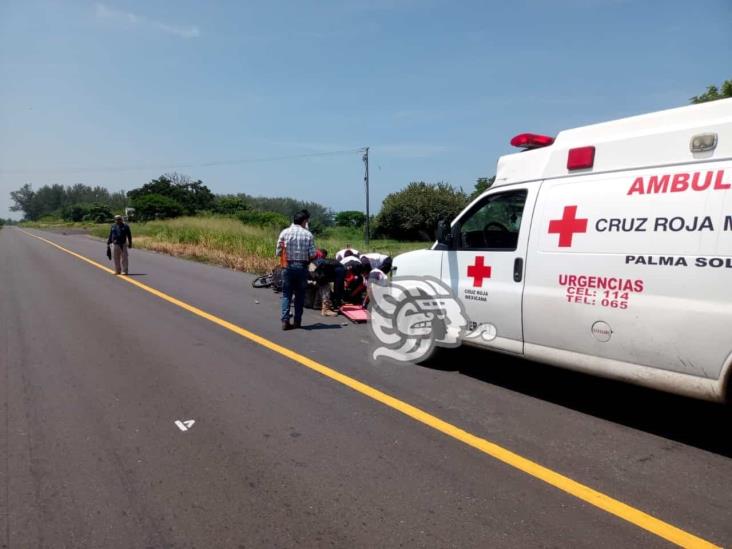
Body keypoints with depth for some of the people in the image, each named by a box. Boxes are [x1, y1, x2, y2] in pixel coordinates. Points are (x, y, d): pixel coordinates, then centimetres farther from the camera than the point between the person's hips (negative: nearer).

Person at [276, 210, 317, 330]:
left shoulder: (285, 232, -2)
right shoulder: (308, 234, -5)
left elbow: (278, 253, 0)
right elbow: (312, 255, -7)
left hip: (288, 267, 1)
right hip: (302, 267, -1)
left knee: (287, 294, 8)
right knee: (300, 295, 11)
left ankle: (285, 320, -3)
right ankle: (297, 321, 14)